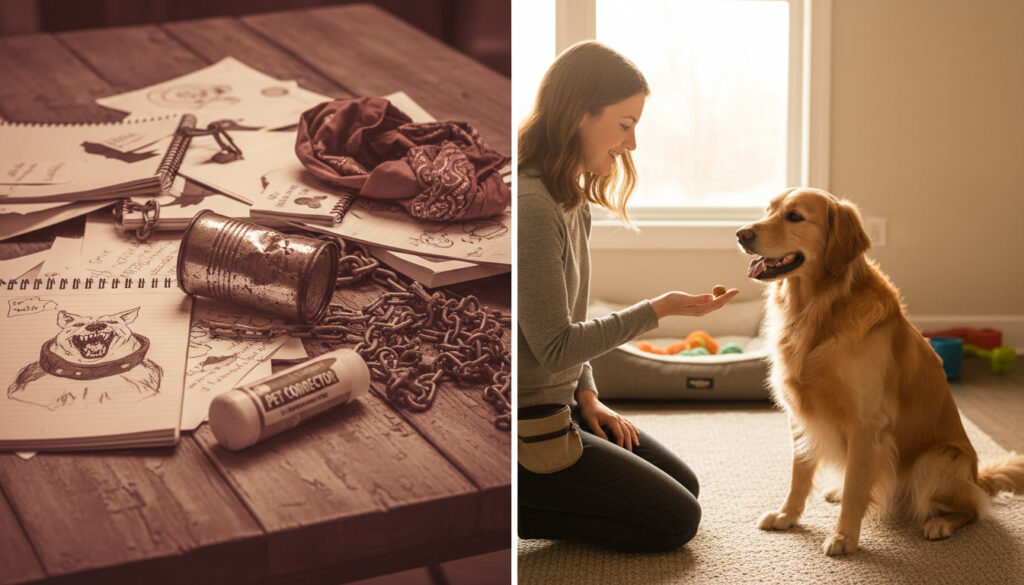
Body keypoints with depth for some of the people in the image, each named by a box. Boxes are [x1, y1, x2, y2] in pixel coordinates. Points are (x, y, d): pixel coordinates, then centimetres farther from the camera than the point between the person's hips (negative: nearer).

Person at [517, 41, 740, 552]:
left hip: (558, 400, 10)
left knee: (684, 485, 17)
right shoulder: (531, 207, -25)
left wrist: (588, 396, 7)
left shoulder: (574, 199, 7)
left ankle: (527, 501, 14)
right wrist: (657, 310, -18)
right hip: (525, 420, -10)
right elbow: (553, 346, -22)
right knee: (676, 521, -5)